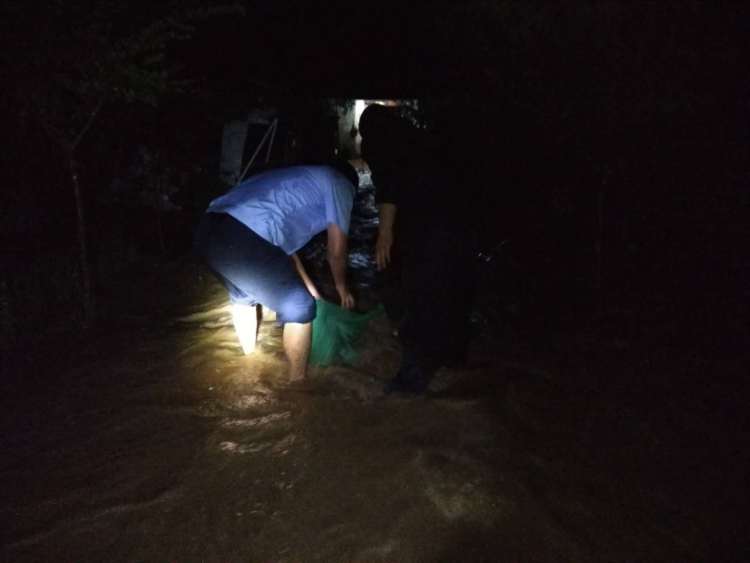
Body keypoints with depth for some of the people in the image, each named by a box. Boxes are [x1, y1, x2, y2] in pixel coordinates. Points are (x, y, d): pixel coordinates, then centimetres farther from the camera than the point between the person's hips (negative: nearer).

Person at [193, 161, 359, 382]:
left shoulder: (299, 180, 37)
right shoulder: (339, 184, 14)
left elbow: (283, 242, 41)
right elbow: (336, 251, 15)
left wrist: (309, 287, 47)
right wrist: (342, 288, 34)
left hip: (207, 229, 9)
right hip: (242, 239, -9)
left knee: (243, 297, 34)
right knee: (299, 308, 9)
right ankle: (297, 383, 23)